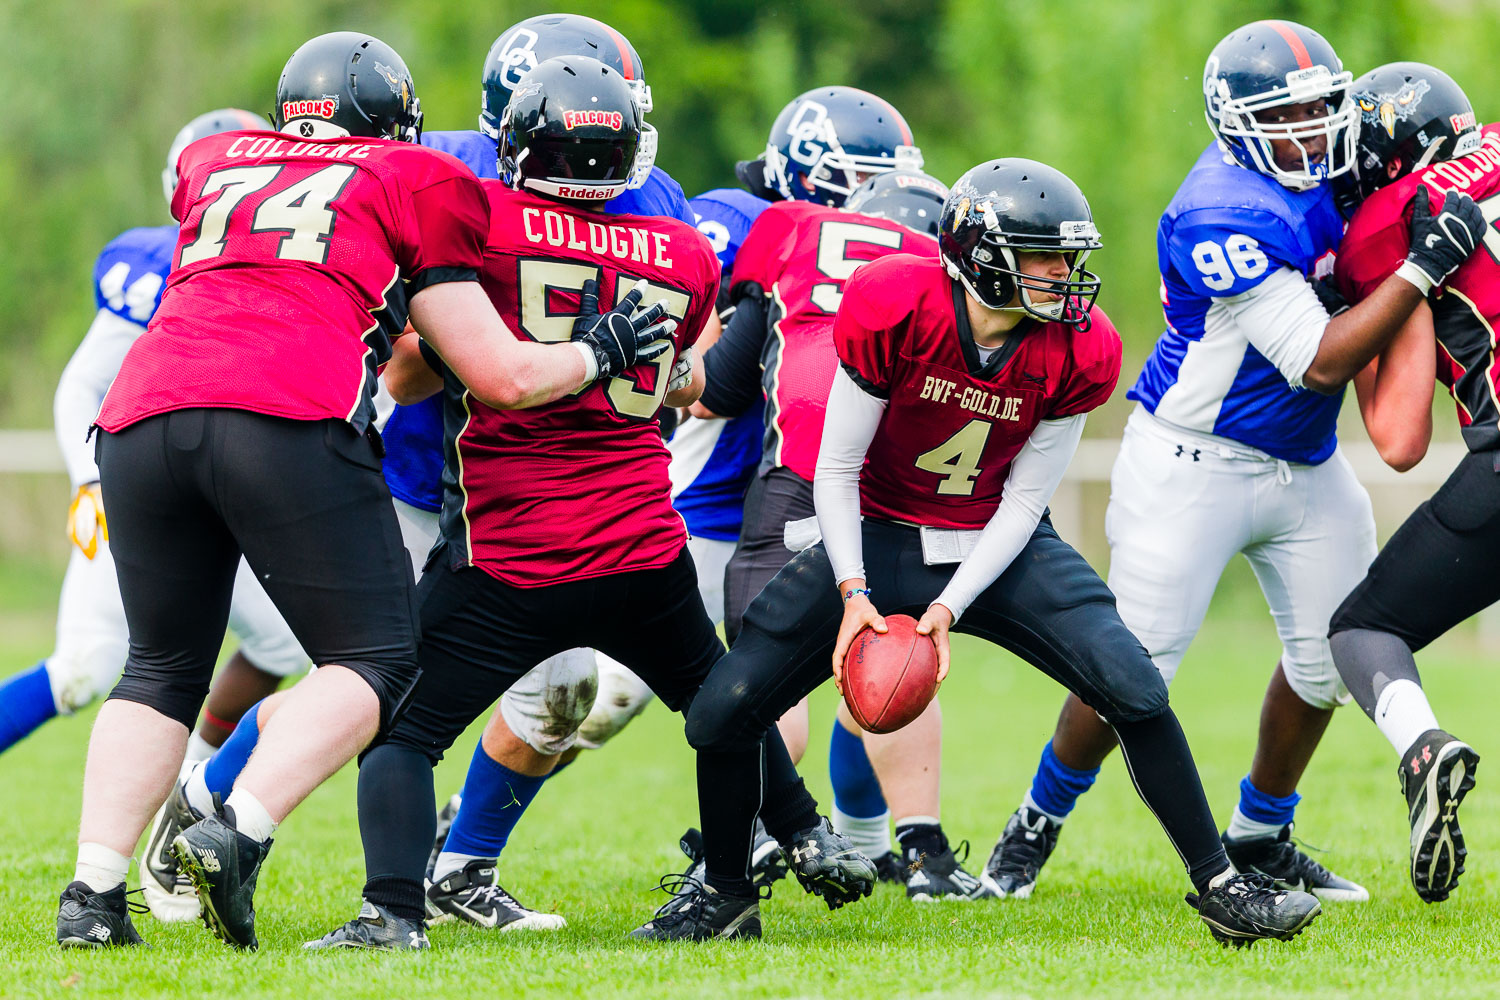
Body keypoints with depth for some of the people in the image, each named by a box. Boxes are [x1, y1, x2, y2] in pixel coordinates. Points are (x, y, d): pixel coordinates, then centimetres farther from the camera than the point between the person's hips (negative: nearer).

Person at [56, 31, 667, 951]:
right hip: (287, 419, -5)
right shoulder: (415, 186, 19)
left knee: (164, 667, 19)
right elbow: (503, 377, 18)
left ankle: (94, 892, 6)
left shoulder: (214, 164, 30)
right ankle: (238, 833, -13)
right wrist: (598, 354, 35)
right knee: (375, 660, 7)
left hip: (144, 416, 5)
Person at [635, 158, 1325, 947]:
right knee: (723, 714, -9)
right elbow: (838, 470, -13)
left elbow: (1023, 503, -9)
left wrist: (950, 607, -21)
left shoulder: (1078, 352, -16)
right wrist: (855, 593, -24)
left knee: (1134, 690, -18)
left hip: (997, 547, 1)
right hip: (879, 535, -1)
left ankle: (1218, 886, -4)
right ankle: (724, 889, 18)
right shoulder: (891, 309, -23)